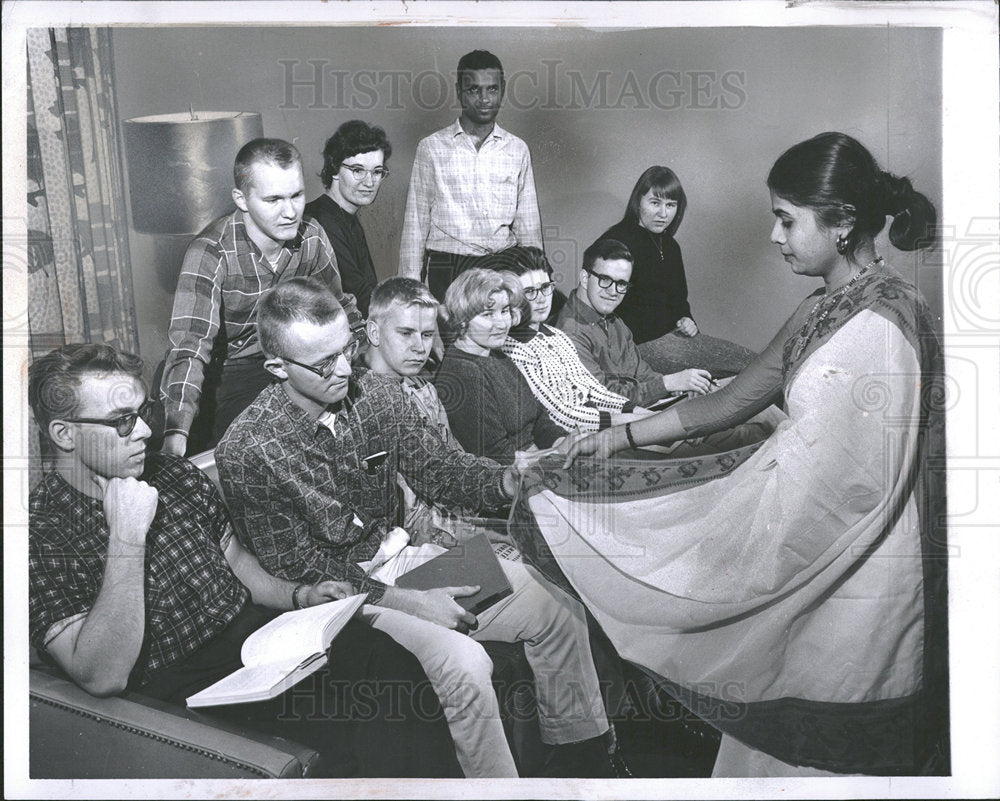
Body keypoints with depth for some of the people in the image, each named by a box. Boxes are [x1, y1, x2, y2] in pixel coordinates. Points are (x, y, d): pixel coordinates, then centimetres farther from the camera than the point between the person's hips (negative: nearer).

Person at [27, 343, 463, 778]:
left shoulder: (176, 474, 8)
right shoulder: (40, 533, -11)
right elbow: (103, 677, -21)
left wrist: (299, 595, 5)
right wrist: (126, 538, -25)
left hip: (255, 628, 6)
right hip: (180, 682, -6)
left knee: (390, 658, -18)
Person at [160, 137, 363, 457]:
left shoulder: (311, 236, -8)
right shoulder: (210, 254, -24)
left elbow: (338, 307, 10)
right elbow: (190, 346, -33)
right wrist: (176, 435, -47)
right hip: (223, 373, -4)